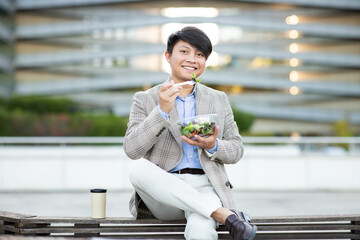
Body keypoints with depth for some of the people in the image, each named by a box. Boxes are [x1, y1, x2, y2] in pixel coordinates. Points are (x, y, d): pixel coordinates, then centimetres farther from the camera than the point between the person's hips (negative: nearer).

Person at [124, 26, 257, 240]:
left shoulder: (219, 100, 16)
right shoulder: (145, 100, 8)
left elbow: (236, 150, 14)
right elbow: (132, 150, -5)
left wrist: (213, 146, -9)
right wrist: (162, 111, -17)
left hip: (204, 187, -2)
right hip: (163, 192, 2)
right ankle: (226, 215, -32)